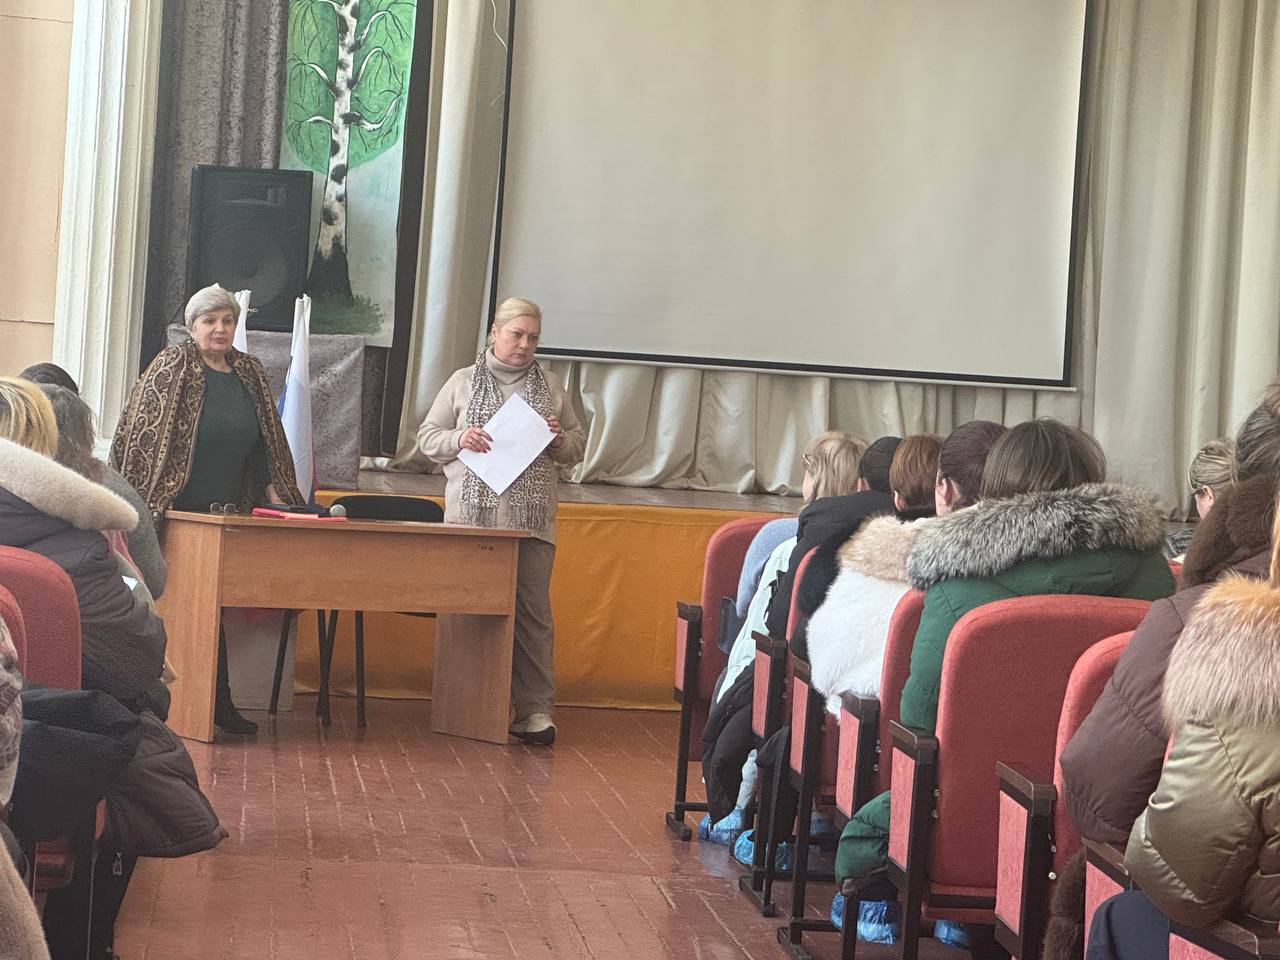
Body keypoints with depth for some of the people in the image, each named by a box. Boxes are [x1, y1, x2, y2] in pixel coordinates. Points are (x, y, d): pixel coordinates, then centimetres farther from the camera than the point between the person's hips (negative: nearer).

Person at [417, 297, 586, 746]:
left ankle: (535, 710, -2)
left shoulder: (550, 385, 13)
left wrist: (560, 441, -4)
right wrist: (458, 440, -9)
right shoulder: (463, 382, 9)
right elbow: (427, 437, 10)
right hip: (474, 515, -1)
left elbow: (578, 444, 18)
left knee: (533, 613, -4)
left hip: (533, 521, 1)